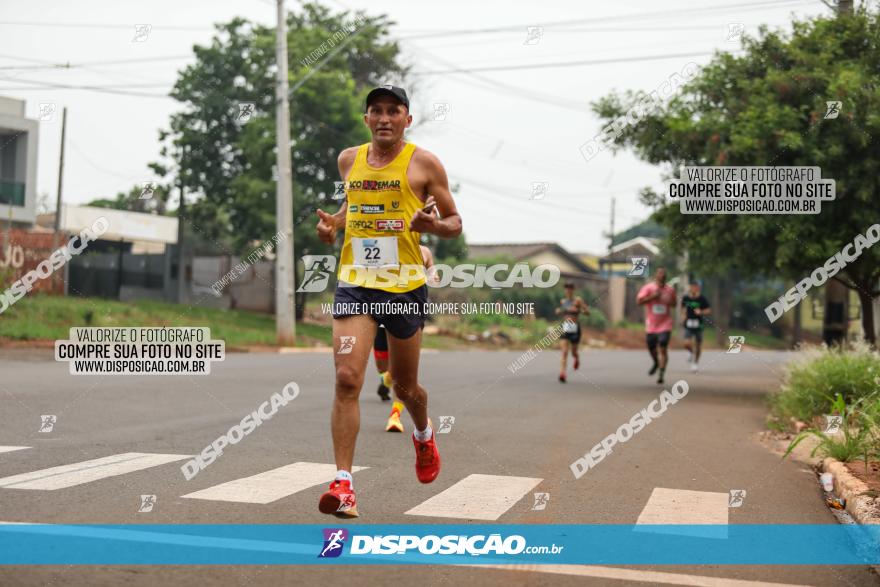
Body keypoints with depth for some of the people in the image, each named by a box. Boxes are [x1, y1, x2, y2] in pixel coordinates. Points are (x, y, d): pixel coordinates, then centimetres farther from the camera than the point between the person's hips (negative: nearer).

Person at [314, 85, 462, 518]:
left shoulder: (424, 164, 0)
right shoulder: (349, 160, 10)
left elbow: (455, 223, 5)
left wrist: (432, 224, -18)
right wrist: (333, 224, 8)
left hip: (405, 285, -2)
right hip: (354, 282, 2)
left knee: (404, 386, 13)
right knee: (347, 379, -15)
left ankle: (424, 434, 48)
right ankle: (343, 482, -12)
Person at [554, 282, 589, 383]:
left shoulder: (578, 300, -5)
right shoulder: (563, 301, 10)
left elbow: (588, 312, -11)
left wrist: (577, 310, -25)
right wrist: (558, 311, 5)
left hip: (574, 328, -2)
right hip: (565, 328, 2)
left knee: (574, 352, 12)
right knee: (564, 352, -11)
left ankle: (577, 359, 50)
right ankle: (562, 374, -20)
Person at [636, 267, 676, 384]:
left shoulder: (670, 289, 4)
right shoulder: (648, 288, -6)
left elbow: (674, 304, 19)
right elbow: (639, 301, -18)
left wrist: (670, 302, -5)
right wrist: (653, 296, -26)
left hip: (665, 325, 0)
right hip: (651, 325, 0)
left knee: (663, 349, -13)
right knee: (651, 348, 13)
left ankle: (661, 374, -11)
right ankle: (656, 363, 44)